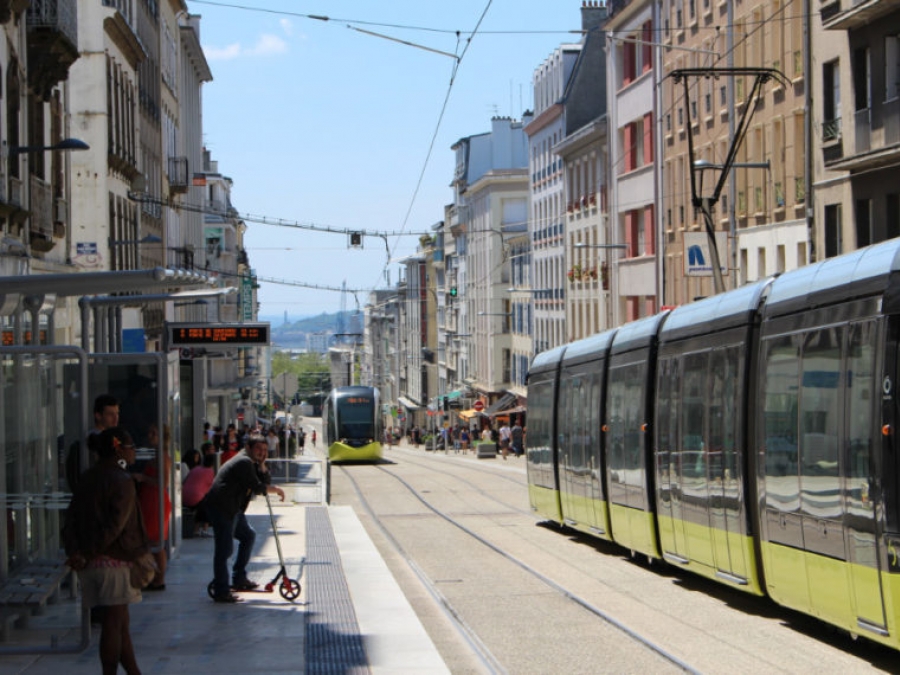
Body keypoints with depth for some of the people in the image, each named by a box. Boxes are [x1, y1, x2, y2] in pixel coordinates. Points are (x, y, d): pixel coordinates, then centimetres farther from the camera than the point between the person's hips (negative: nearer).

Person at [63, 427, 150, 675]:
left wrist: (75, 551, -6)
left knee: (121, 622, 15)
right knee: (115, 622, -3)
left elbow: (71, 519, 5)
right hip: (115, 560, -8)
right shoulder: (121, 481, -11)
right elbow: (115, 525, -19)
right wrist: (87, 554, -14)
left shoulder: (87, 479, 12)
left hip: (91, 562, 8)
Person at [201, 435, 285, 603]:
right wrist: (275, 489, -3)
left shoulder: (251, 463, 19)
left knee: (248, 536, 22)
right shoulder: (244, 462, -14)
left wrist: (262, 465, 3)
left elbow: (264, 481, 18)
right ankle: (221, 592, -13)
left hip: (232, 509, 11)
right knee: (224, 549, -13)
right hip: (220, 507, -11)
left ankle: (239, 578, 28)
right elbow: (258, 488, -18)